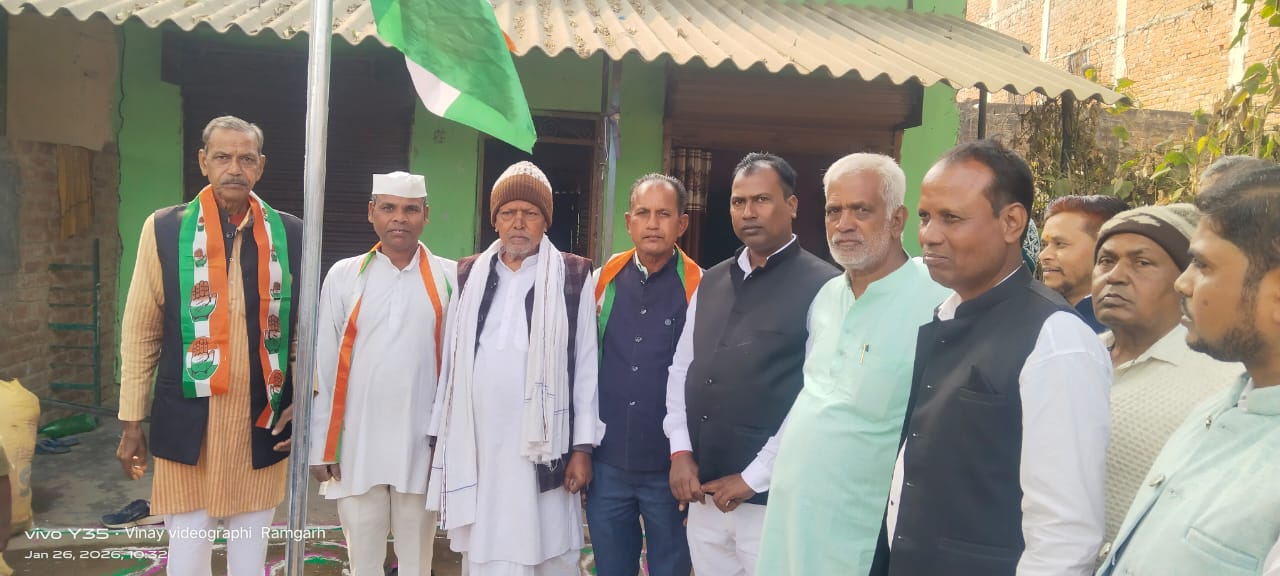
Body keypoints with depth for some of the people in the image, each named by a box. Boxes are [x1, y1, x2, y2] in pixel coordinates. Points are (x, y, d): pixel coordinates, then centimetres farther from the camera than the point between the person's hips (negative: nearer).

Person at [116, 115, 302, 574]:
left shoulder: (290, 234, 1)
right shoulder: (164, 228, -1)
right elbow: (140, 332, 2)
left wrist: (304, 399, -2)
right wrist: (132, 421, 3)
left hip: (264, 422, 1)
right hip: (186, 422, -1)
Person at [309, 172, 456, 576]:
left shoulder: (450, 278, 0)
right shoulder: (344, 276, 2)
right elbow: (324, 365, 3)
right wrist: (321, 444, 2)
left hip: (422, 444, -1)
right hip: (357, 444, 1)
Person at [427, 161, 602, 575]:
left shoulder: (573, 277, 0)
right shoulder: (470, 275, 10)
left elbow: (586, 365, -1)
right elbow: (453, 363, 10)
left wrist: (583, 446, -5)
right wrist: (442, 439, 9)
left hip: (543, 447, -3)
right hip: (478, 446, 3)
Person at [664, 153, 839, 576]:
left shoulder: (823, 287, -10)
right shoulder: (711, 283, 10)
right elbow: (681, 369, 13)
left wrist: (753, 478, -13)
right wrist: (680, 450, 2)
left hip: (773, 499, -5)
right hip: (704, 493, 6)